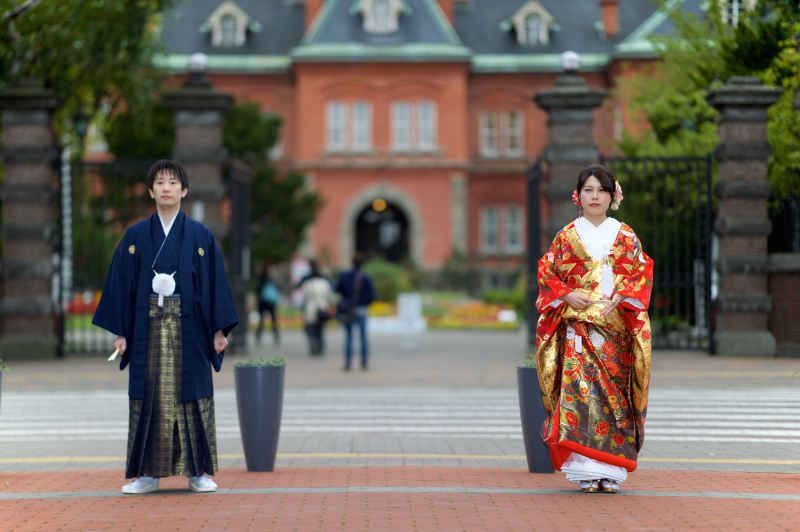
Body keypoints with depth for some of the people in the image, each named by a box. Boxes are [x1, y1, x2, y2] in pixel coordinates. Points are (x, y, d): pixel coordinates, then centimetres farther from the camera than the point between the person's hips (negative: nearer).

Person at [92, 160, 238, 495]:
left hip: (188, 328, -1)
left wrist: (220, 329, -3)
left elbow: (215, 282, 3)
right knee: (148, 398, 1)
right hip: (148, 327, 1)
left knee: (191, 395, -1)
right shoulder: (135, 236, 7)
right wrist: (120, 331, -1)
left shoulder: (201, 236, 5)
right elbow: (121, 284, 6)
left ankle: (198, 472, 6)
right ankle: (148, 474, 7)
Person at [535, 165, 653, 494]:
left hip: (616, 327, 1)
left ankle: (612, 470, 3)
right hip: (577, 326, -1)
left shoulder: (625, 237, 10)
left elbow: (643, 274, 5)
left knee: (614, 391, -3)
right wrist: (567, 295, -9)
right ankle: (586, 470, -11)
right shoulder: (567, 236, 8)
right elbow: (546, 274, 8)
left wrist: (619, 299, -10)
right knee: (579, 388, -13)